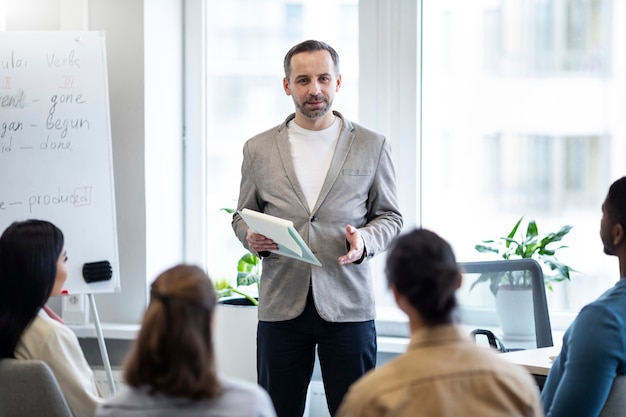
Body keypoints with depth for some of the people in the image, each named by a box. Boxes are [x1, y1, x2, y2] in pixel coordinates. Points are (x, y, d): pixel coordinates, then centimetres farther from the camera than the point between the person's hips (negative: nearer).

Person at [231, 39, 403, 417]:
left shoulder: (372, 146, 5)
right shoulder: (259, 149, 8)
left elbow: (390, 216, 10)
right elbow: (243, 215, 16)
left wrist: (365, 241, -12)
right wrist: (250, 237, -8)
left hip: (347, 305, -1)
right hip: (281, 305, 1)